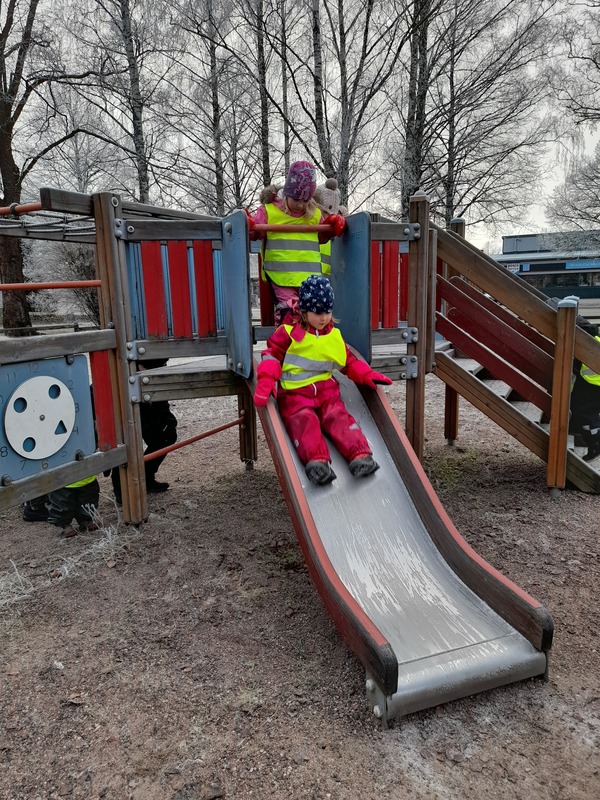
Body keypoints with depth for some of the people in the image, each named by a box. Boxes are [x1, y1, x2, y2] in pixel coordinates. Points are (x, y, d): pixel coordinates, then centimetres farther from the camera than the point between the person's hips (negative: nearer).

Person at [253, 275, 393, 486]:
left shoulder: (334, 336, 14)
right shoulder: (289, 333, 2)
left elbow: (349, 363, 21)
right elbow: (273, 355, -1)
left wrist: (368, 375, 6)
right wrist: (266, 381, -18)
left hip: (325, 388, 3)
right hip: (294, 392, -3)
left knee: (338, 416, -22)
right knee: (304, 420, -29)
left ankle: (360, 455, -35)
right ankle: (316, 461, -46)